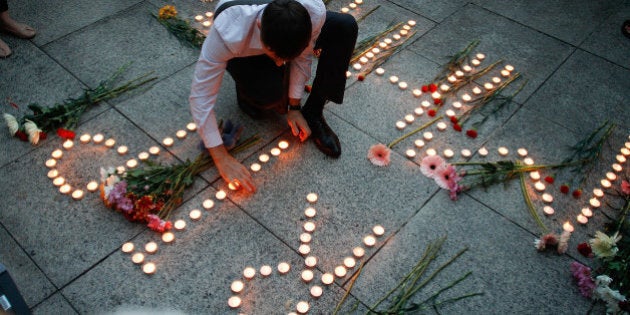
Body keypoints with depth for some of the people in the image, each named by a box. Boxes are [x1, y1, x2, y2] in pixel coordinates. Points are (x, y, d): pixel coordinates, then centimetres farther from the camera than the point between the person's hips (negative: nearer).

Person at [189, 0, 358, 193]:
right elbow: (200, 96, -37)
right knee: (271, 95, -34)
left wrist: (294, 107, -15)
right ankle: (247, 90, 5)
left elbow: (302, 56, -16)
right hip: (242, 52, -3)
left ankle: (313, 114, -11)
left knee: (345, 26, -23)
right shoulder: (228, 33, -44)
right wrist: (222, 158, -36)